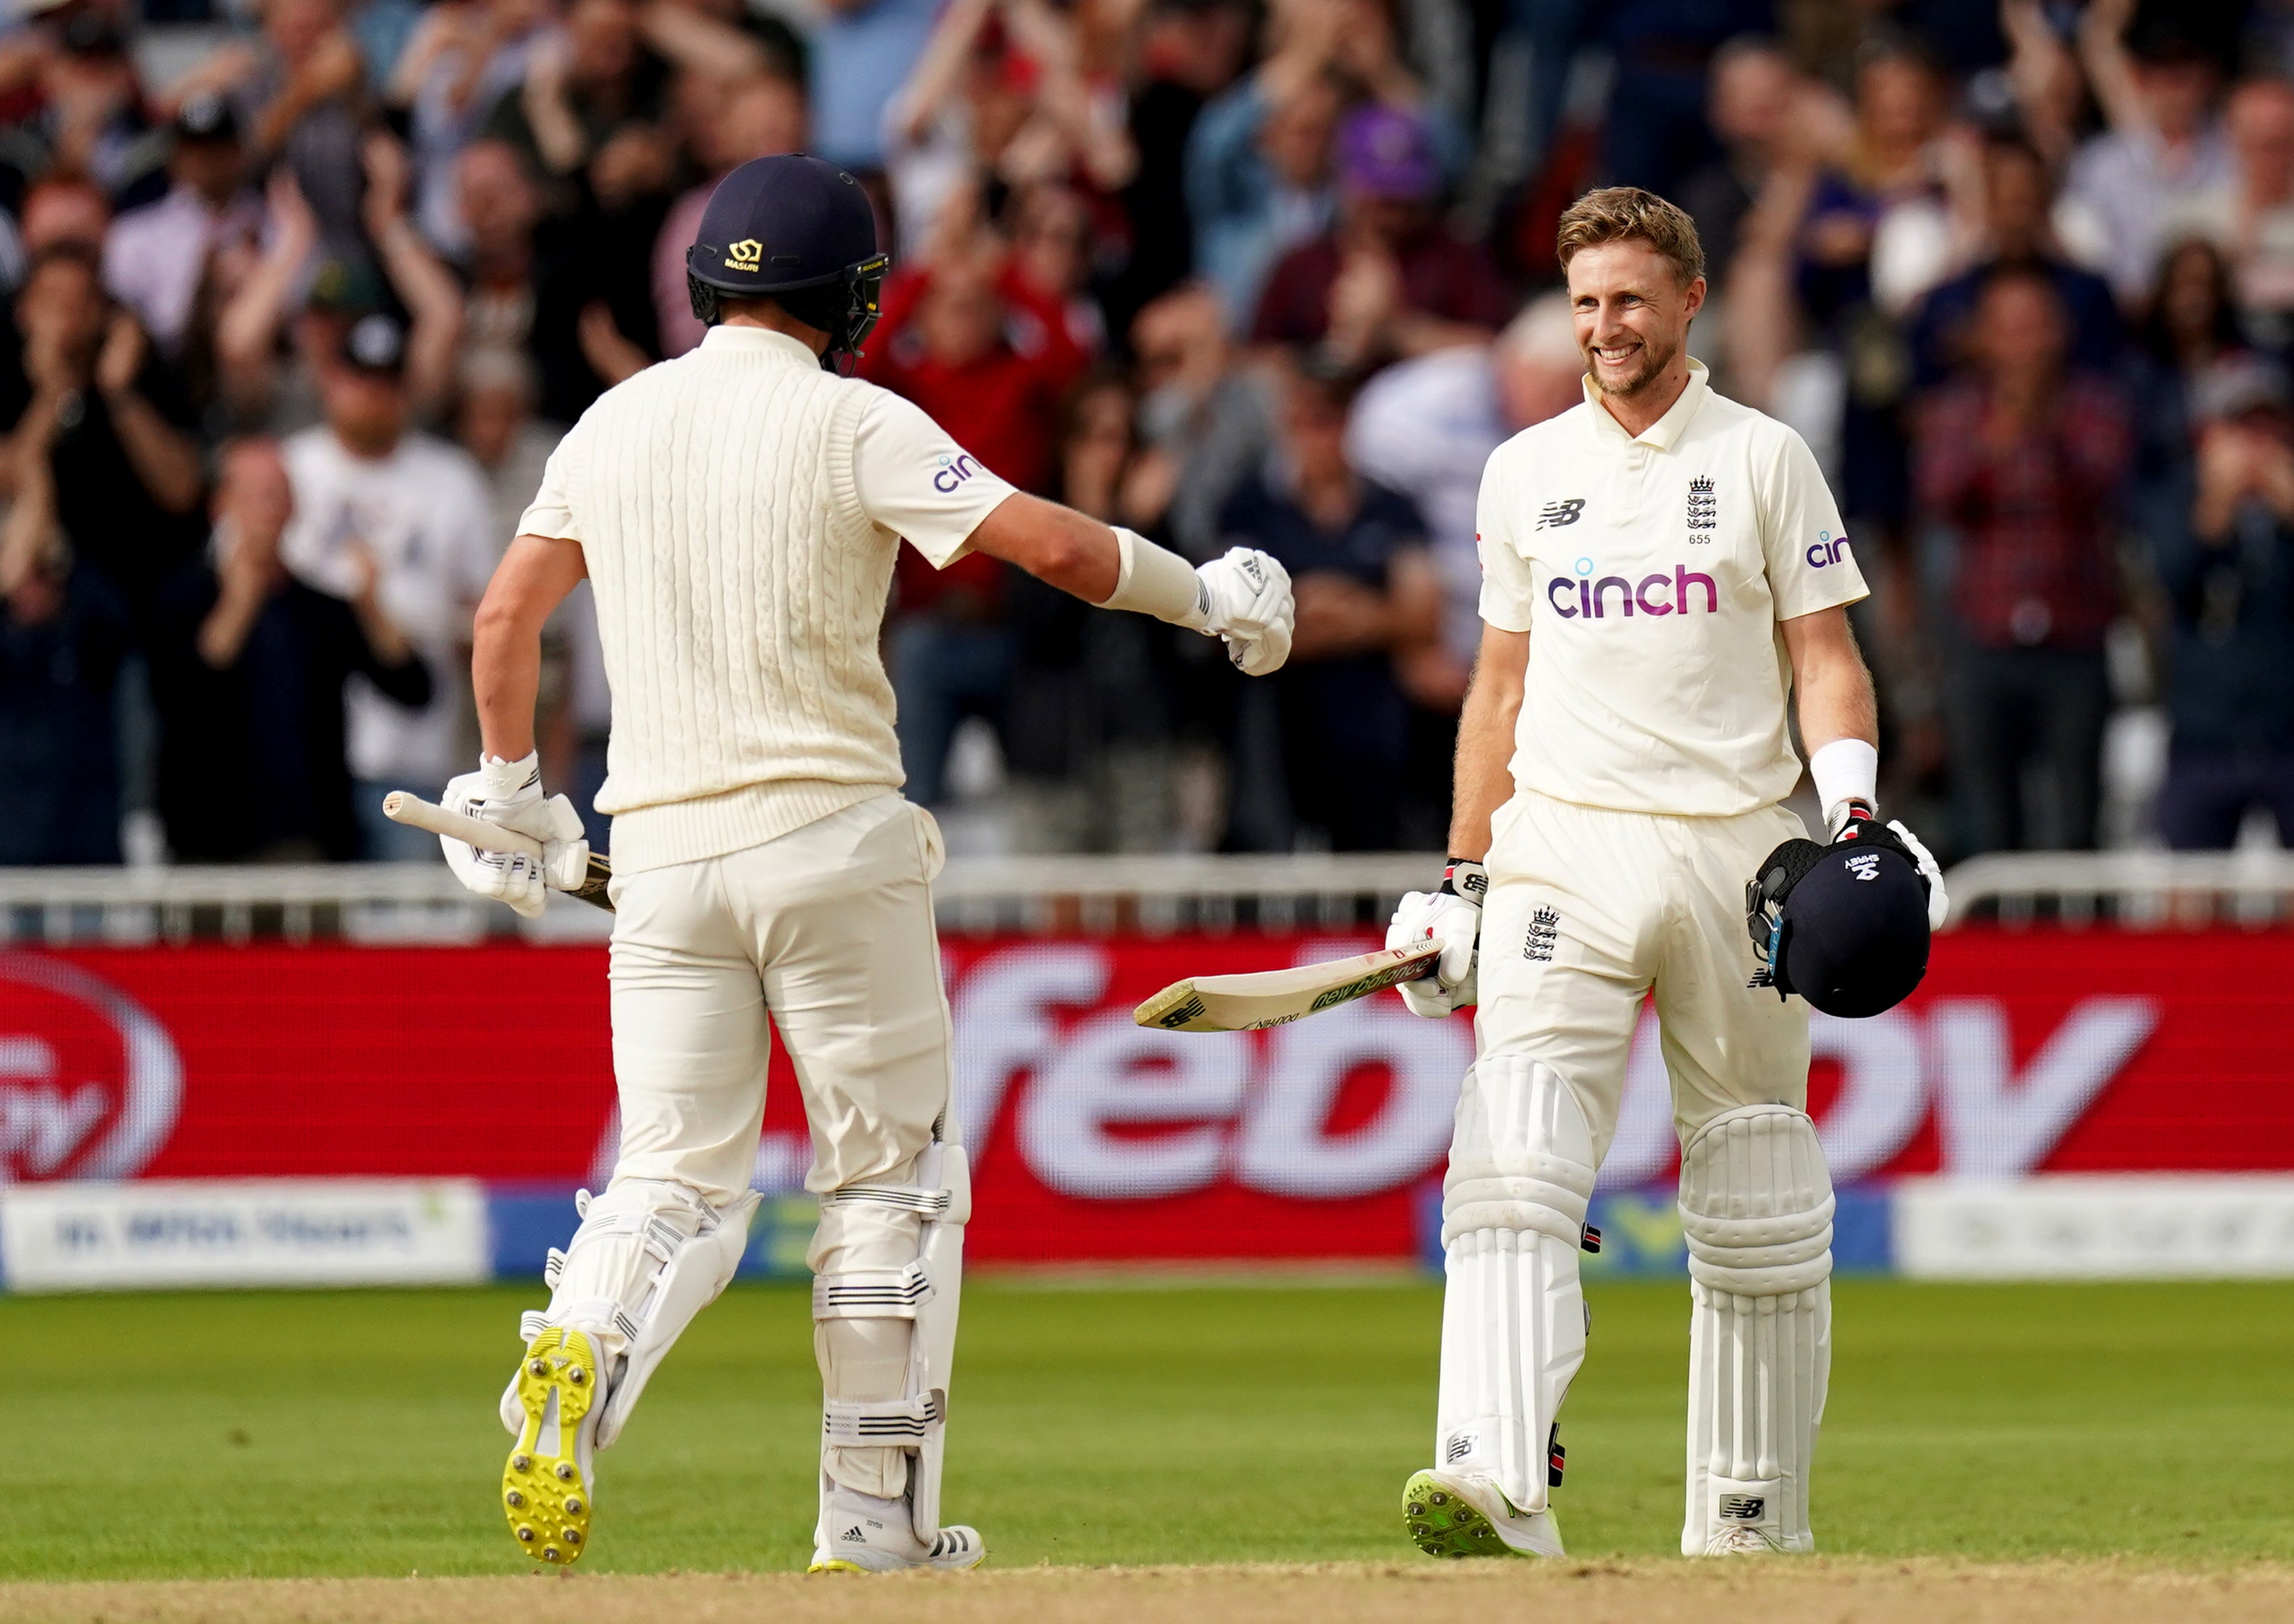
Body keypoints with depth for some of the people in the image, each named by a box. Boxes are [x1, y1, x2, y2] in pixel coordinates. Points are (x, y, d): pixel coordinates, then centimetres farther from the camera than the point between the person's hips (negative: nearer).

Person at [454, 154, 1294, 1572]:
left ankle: (573, 1363, -28)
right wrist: (1208, 598, 4)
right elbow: (1052, 542, -12)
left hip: (662, 854, 4)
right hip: (829, 836, -4)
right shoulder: (852, 421, -6)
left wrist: (509, 789, 25)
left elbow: (508, 612, 12)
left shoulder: (618, 421, 10)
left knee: (678, 1180, 4)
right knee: (892, 1174, 8)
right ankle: (876, 1522, 8)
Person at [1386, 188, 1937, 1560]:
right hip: (1565, 849, 1)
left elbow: (1827, 659, 1)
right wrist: (1463, 880, 13)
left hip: (1734, 853, -1)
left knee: (1757, 1212, 5)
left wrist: (1850, 807, -16)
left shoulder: (1763, 458, 3)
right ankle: (1499, 1490, -30)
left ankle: (1754, 1516, 15)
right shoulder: (1525, 470, 12)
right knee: (1512, 1163, -18)